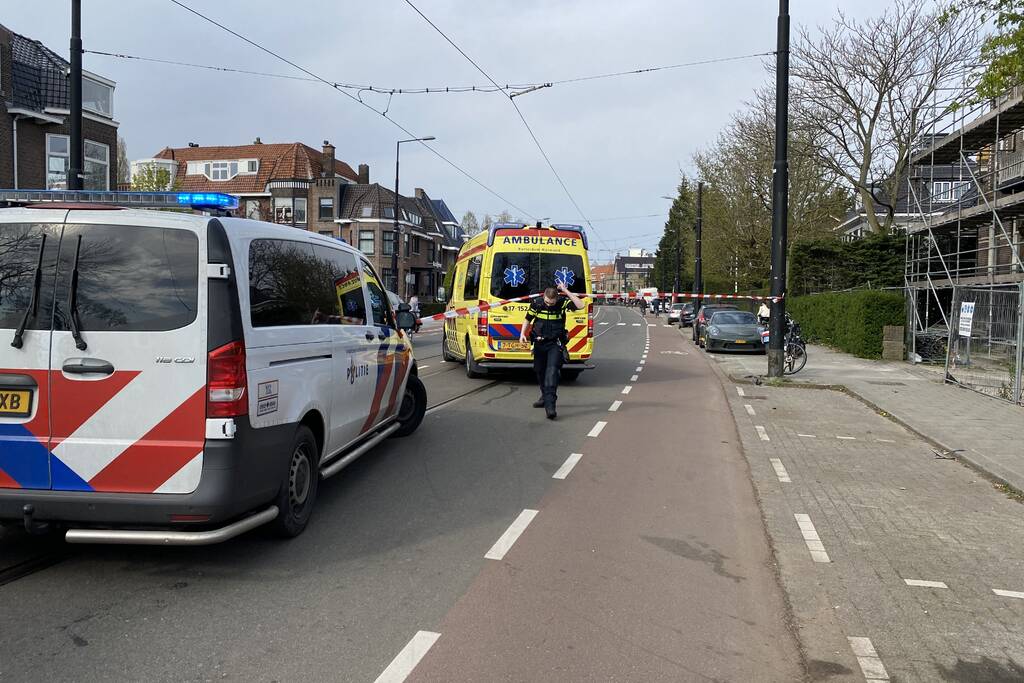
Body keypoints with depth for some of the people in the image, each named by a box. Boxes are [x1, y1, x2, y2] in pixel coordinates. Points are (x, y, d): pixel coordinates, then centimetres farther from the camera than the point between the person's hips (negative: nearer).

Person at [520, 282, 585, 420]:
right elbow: (528, 319, 9)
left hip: (555, 344, -4)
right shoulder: (536, 304, -6)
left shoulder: (562, 302, -12)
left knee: (552, 371, -18)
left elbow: (580, 305, -26)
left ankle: (550, 405, -24)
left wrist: (566, 291, -27)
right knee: (539, 371, 15)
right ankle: (545, 396, 38)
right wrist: (522, 333, -4)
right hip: (539, 342, 4)